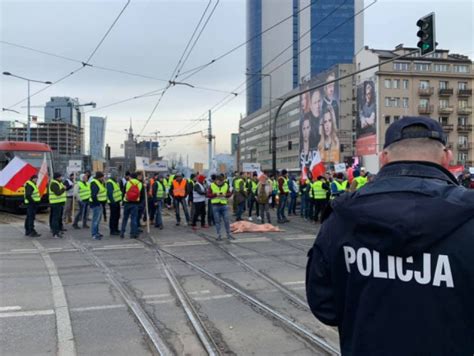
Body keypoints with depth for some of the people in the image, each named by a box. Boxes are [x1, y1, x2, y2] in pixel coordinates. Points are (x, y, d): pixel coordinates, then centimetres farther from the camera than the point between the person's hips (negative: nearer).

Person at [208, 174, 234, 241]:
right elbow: (208, 195, -5)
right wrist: (216, 194, -18)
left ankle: (228, 234, 14)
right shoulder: (212, 186, 0)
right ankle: (219, 235, 12)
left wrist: (225, 195, -14)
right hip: (215, 205, -1)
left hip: (224, 205, 2)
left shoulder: (226, 185, 6)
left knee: (226, 220, 3)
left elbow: (229, 193, 6)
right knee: (217, 221, 4)